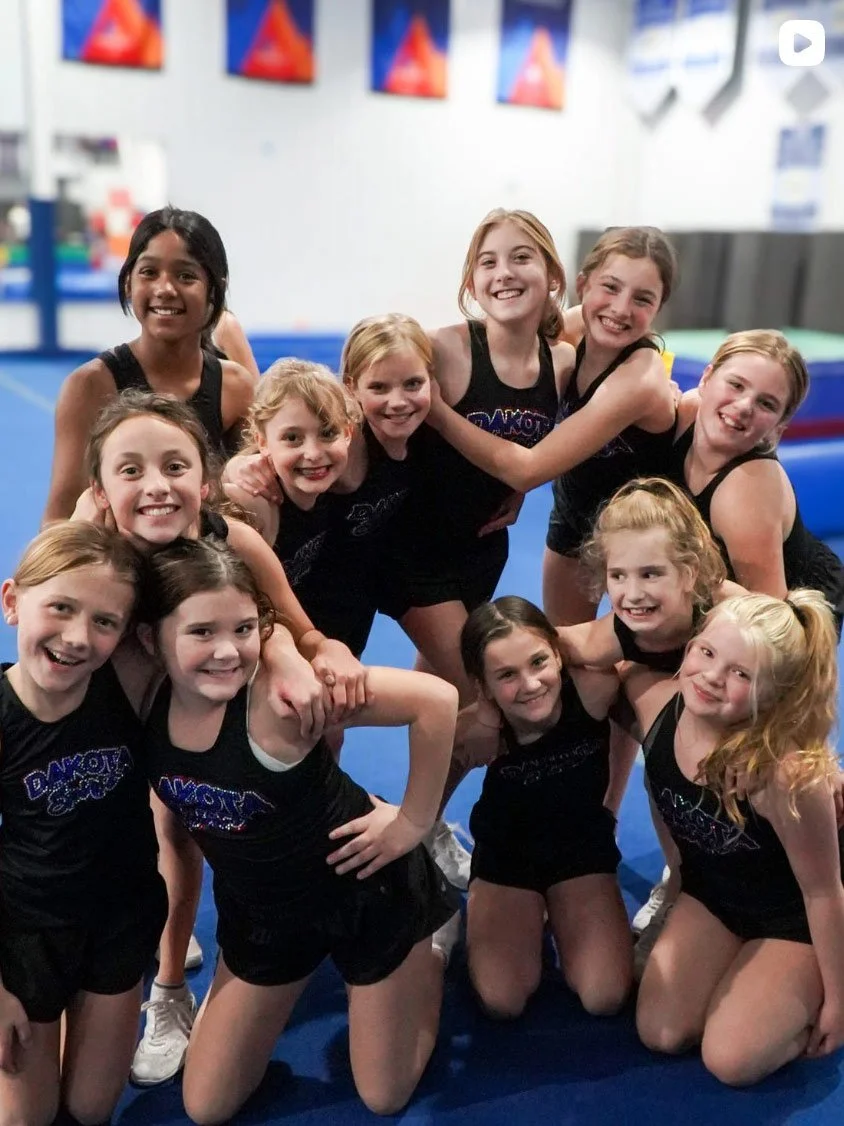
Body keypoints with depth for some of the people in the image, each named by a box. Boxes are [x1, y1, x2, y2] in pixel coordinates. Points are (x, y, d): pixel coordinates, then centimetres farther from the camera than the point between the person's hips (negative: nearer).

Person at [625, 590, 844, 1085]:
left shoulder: (786, 772, -38)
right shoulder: (653, 700, -25)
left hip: (793, 918, -5)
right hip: (710, 894, 5)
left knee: (730, 1061, -8)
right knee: (660, 1034, 0)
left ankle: (799, 995, 18)